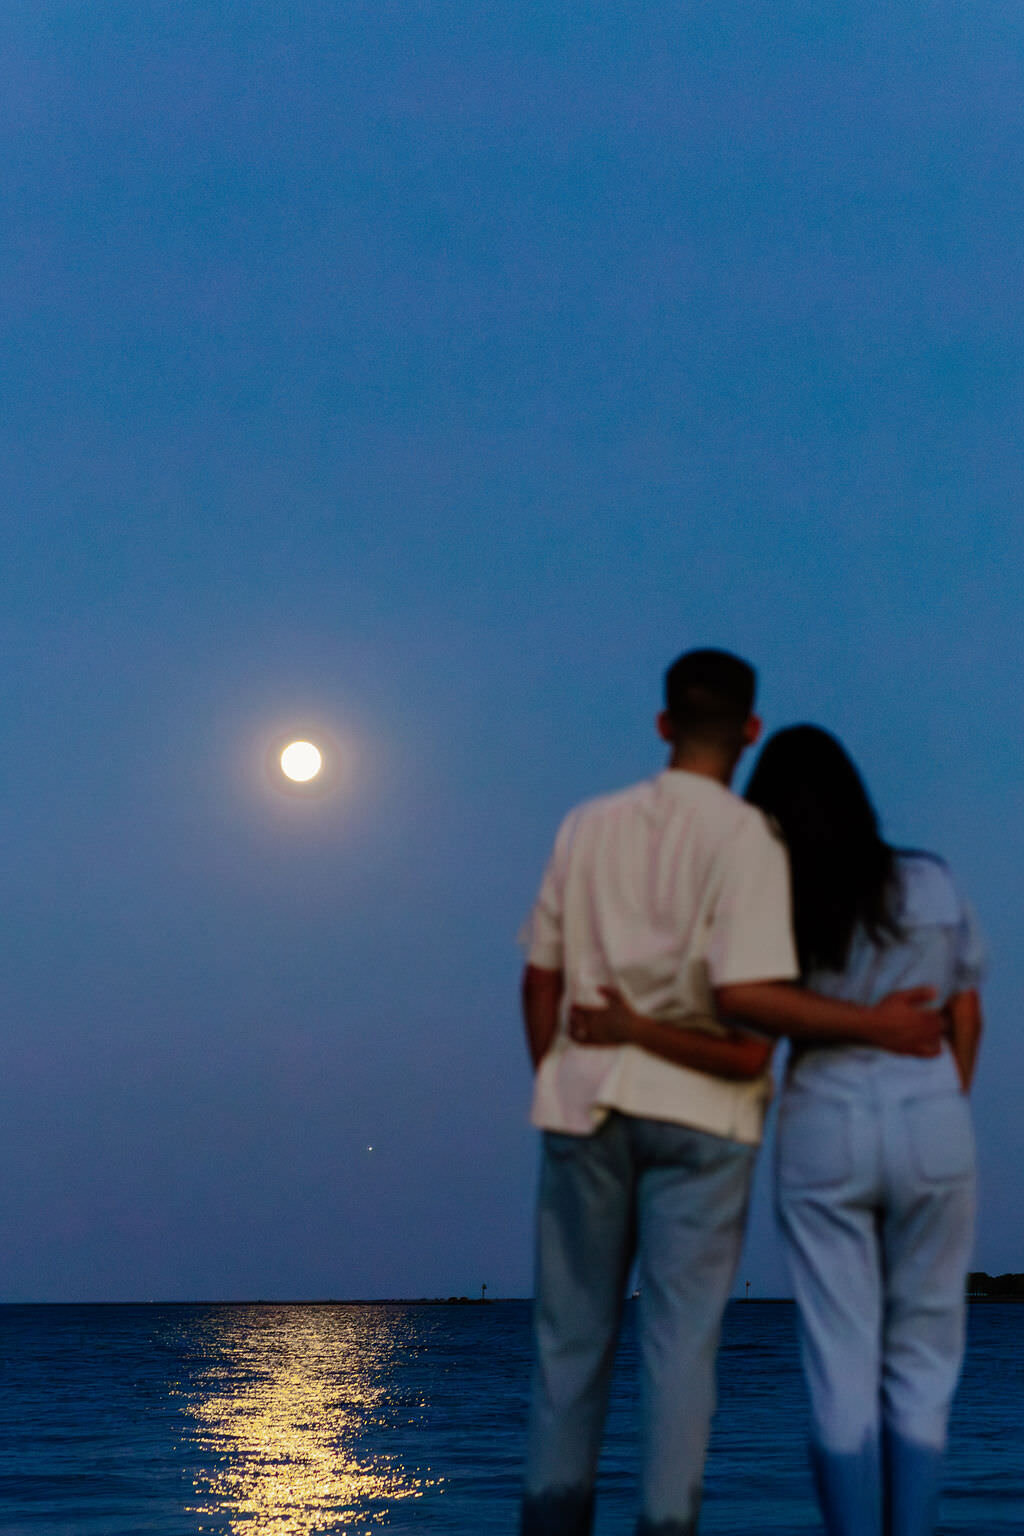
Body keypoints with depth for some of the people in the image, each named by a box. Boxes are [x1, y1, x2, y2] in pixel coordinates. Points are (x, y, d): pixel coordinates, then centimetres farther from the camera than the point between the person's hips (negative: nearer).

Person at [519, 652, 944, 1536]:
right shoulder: (745, 839, -9)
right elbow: (744, 993, -18)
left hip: (586, 1098, 4)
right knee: (682, 1334, 3)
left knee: (572, 1332, 11)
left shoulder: (588, 826, 6)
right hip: (698, 1109, -4)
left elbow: (542, 976, 7)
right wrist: (877, 1026, -11)